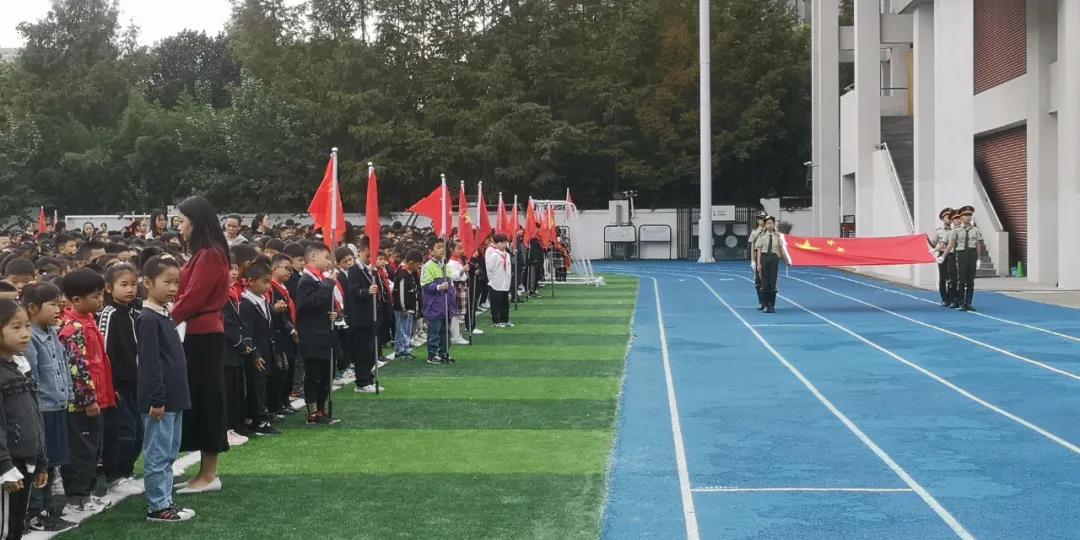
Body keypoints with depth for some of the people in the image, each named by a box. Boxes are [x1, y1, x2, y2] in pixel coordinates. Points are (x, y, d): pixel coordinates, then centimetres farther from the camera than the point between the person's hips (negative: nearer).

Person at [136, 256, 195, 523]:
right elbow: (150, 363, -19)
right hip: (159, 400, -10)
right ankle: (157, 507, 5)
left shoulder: (165, 317, 14)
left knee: (169, 453, 15)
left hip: (174, 398, 10)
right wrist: (156, 400, -20)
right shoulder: (148, 319, -14)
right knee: (158, 455, -1)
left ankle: (165, 502, 23)